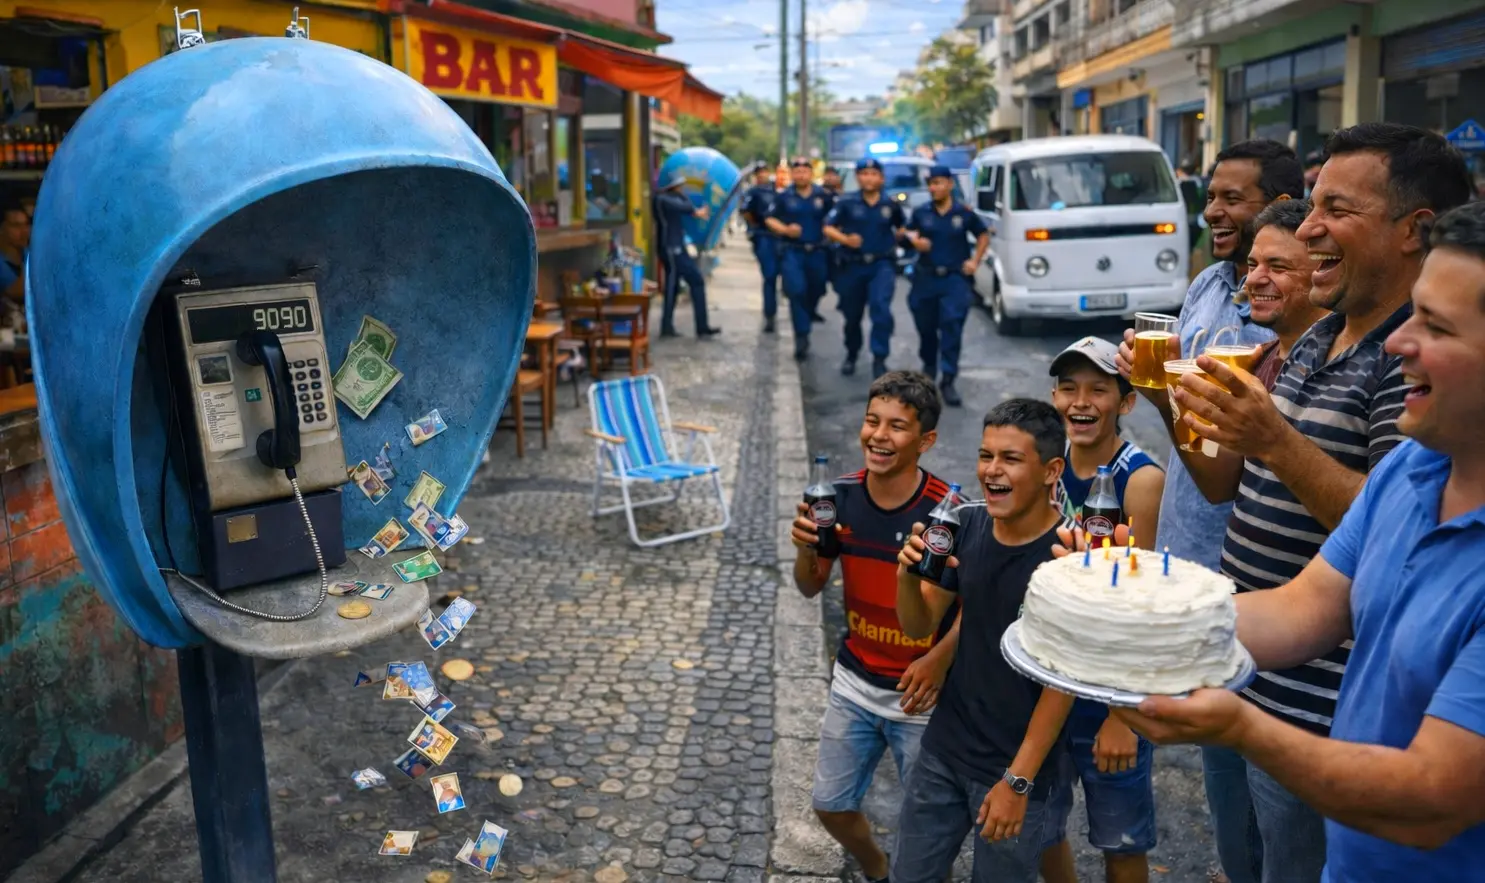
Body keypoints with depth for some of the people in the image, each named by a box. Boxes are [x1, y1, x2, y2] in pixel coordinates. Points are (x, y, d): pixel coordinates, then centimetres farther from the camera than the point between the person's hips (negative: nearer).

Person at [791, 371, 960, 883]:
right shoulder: (841, 496, -8)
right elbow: (811, 588, 2)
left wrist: (940, 658, -26)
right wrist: (806, 547, -18)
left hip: (920, 693, -4)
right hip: (854, 683, 5)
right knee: (831, 806, 18)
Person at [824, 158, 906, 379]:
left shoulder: (891, 205, 4)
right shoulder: (847, 204, 0)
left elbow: (902, 228, 22)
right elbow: (828, 228, -3)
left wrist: (897, 237, 4)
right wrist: (845, 239, -19)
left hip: (881, 265, -1)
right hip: (852, 265, 1)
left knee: (881, 309, -22)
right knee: (852, 315, 12)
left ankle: (879, 359, -17)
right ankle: (851, 355, 36)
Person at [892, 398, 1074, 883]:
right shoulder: (967, 524, -6)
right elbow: (919, 626, 1)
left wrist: (1018, 780, -15)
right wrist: (908, 574, -20)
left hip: (1018, 766, -5)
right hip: (942, 750, 5)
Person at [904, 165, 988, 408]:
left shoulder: (965, 213, -1)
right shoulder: (921, 212, 2)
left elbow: (984, 235, 12)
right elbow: (909, 231, 16)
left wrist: (975, 261, 1)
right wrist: (914, 239, -8)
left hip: (955, 278, -2)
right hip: (925, 278, 3)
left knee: (952, 327, -13)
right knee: (926, 327, 12)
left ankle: (948, 380, -11)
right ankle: (929, 367, 38)